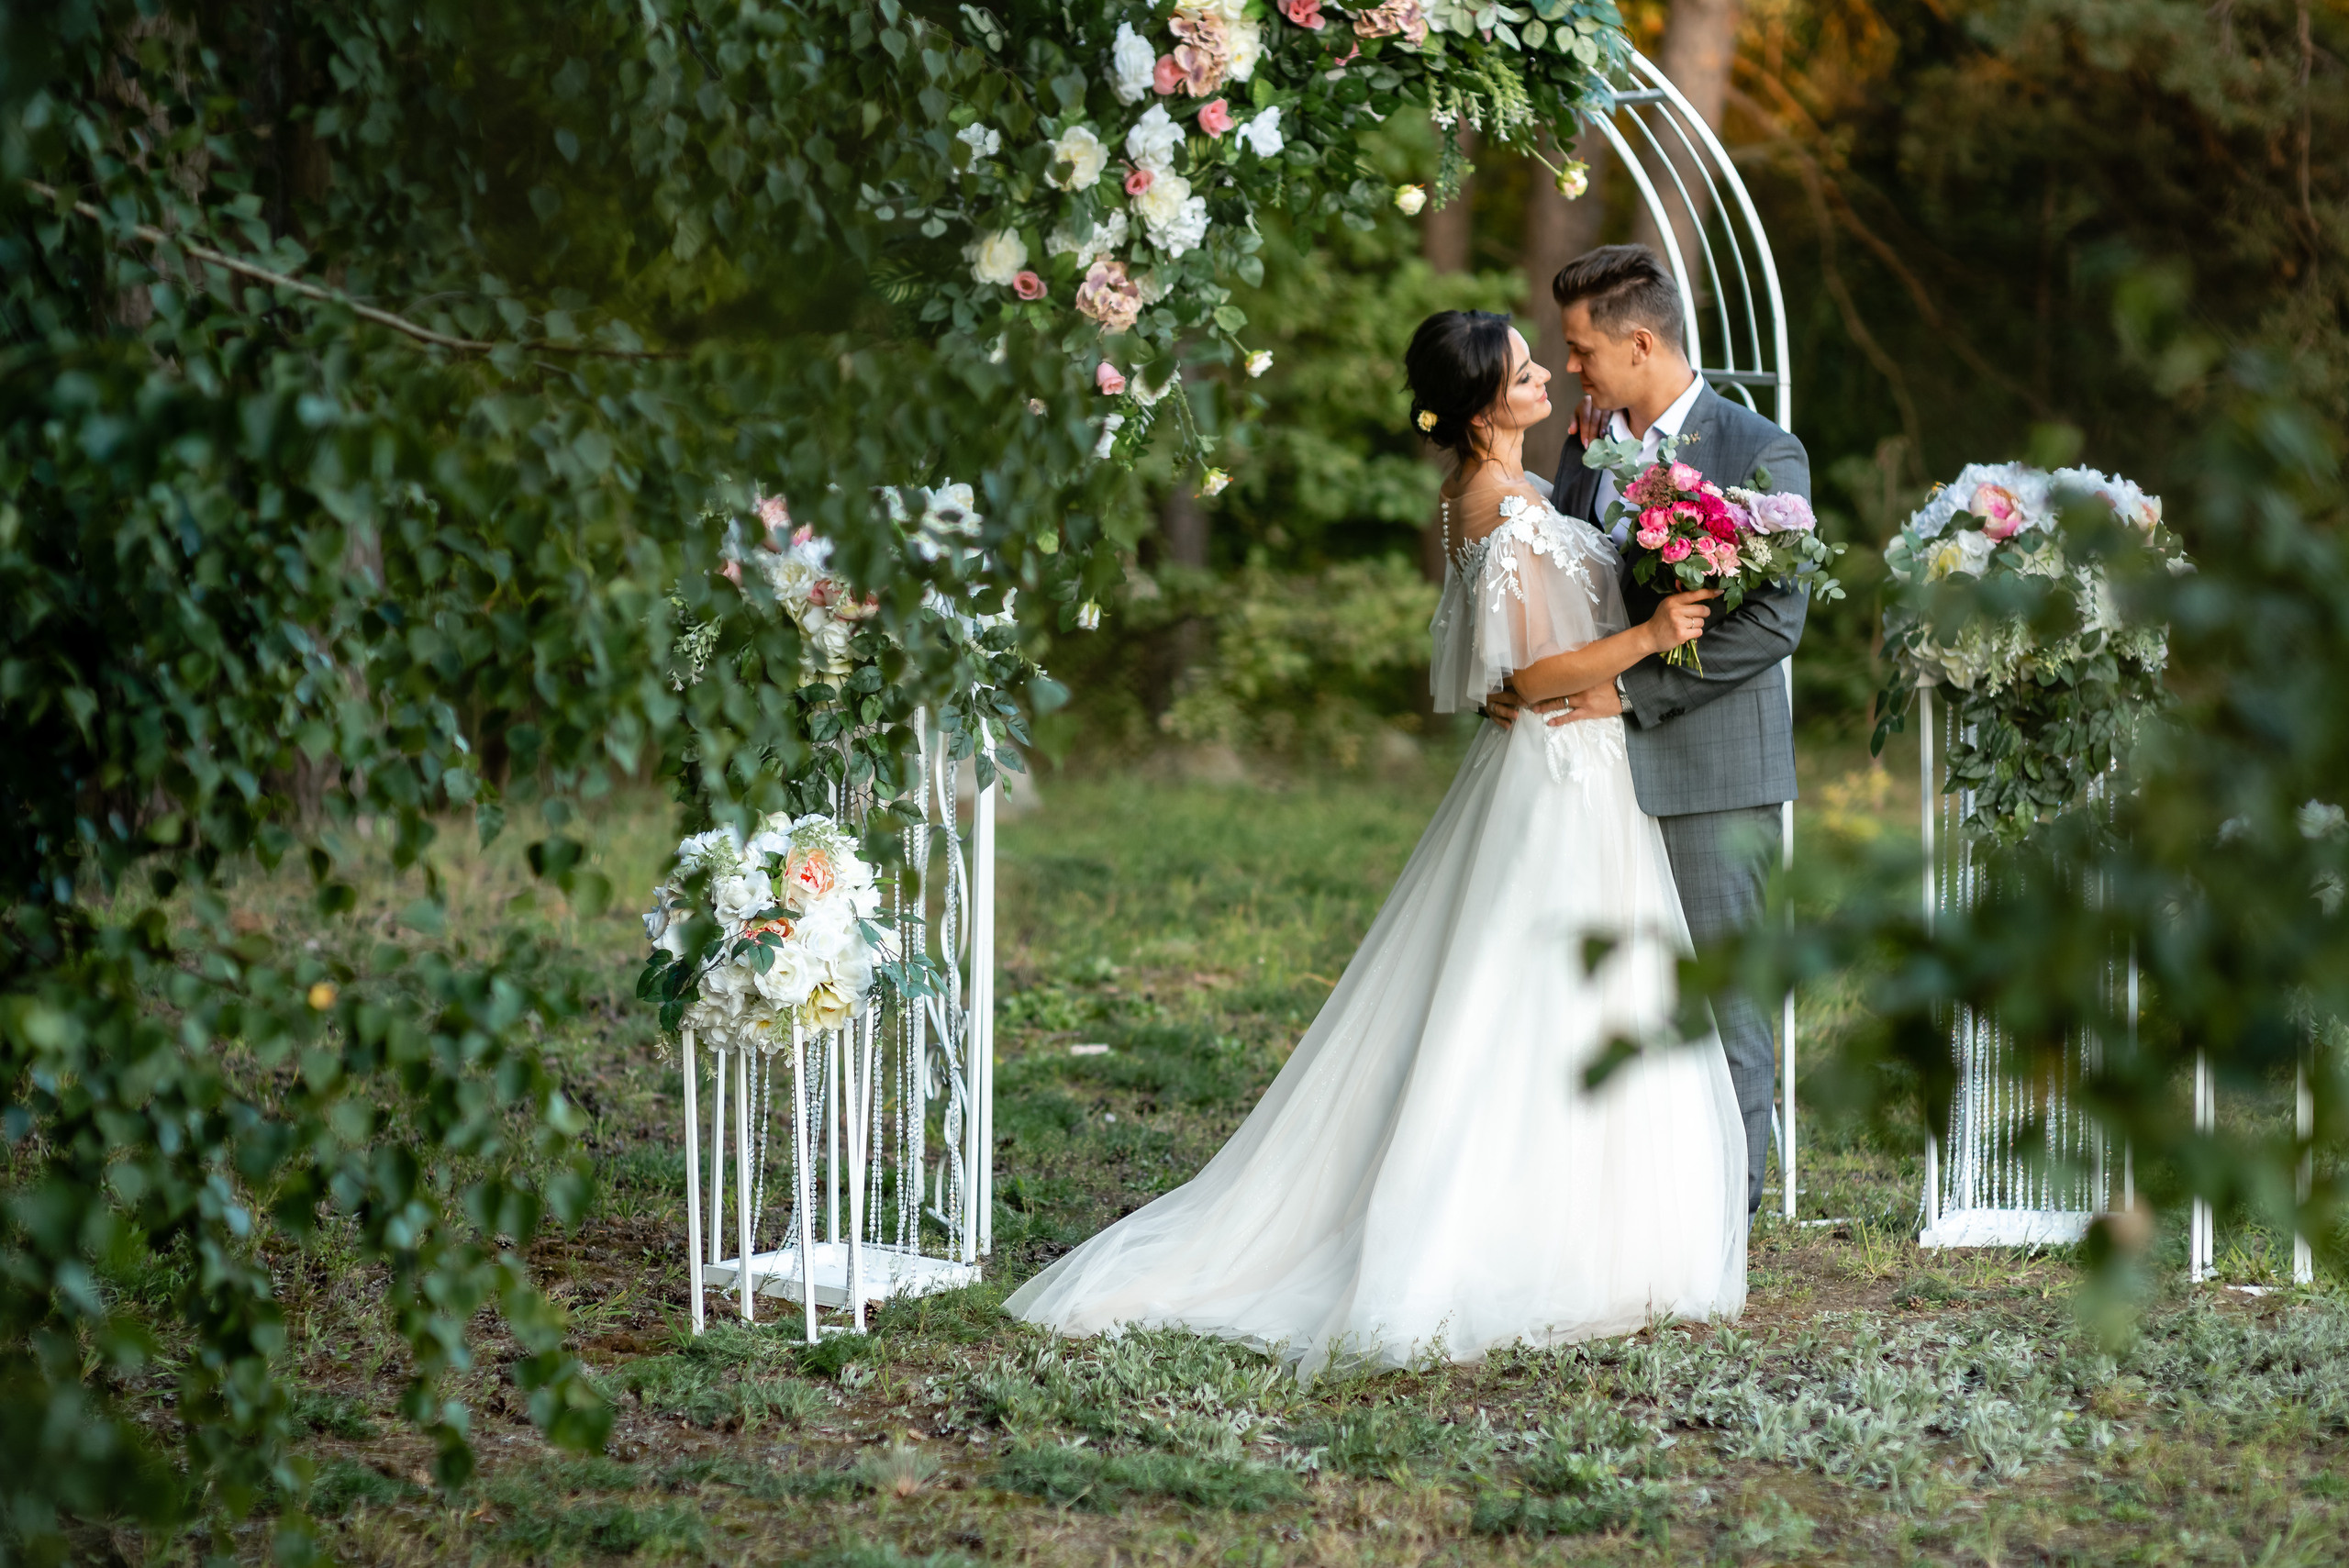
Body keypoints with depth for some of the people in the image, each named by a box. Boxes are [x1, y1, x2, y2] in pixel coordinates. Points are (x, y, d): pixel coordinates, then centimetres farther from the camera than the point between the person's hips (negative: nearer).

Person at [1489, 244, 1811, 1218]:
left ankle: (1726, 1206, 8)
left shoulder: (1761, 455, -8)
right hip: (1601, 769, 6)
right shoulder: (1586, 448, 12)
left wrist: (1630, 689, -18)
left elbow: (1773, 622, -15)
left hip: (1710, 777, -6)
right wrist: (1507, 679, -2)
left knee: (1716, 993, 0)